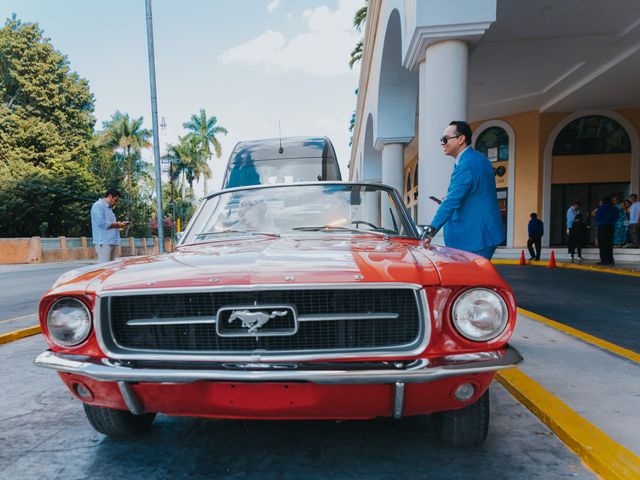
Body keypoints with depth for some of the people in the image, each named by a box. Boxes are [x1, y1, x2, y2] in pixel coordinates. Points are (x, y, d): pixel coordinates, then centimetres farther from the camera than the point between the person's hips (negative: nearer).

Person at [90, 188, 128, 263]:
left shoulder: (109, 208, 22)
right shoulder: (98, 205, -7)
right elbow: (101, 223, -19)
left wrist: (119, 224, 9)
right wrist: (117, 224, -8)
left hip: (112, 242, 9)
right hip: (103, 243, -9)